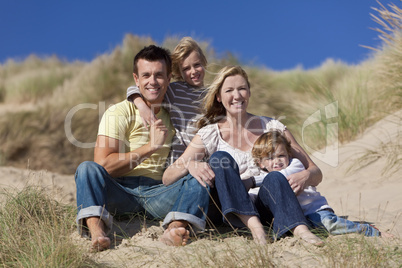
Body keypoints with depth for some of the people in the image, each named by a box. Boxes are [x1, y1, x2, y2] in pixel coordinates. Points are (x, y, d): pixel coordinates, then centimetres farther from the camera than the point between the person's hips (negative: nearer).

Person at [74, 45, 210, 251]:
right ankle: (96, 229, -48)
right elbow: (103, 165, -11)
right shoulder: (119, 113, 0)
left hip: (157, 193, 2)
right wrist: (150, 147, -13)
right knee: (87, 168, -27)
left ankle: (175, 228, -48)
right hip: (119, 192, -2)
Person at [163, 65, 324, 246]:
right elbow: (167, 178, -2)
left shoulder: (272, 127, 9)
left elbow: (317, 173, 6)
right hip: (232, 209, 0)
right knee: (220, 158, -24)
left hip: (267, 209, 0)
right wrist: (189, 165, -25)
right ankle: (253, 224, -41)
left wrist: (305, 176, -19)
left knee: (274, 178, -30)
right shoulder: (211, 134, 6)